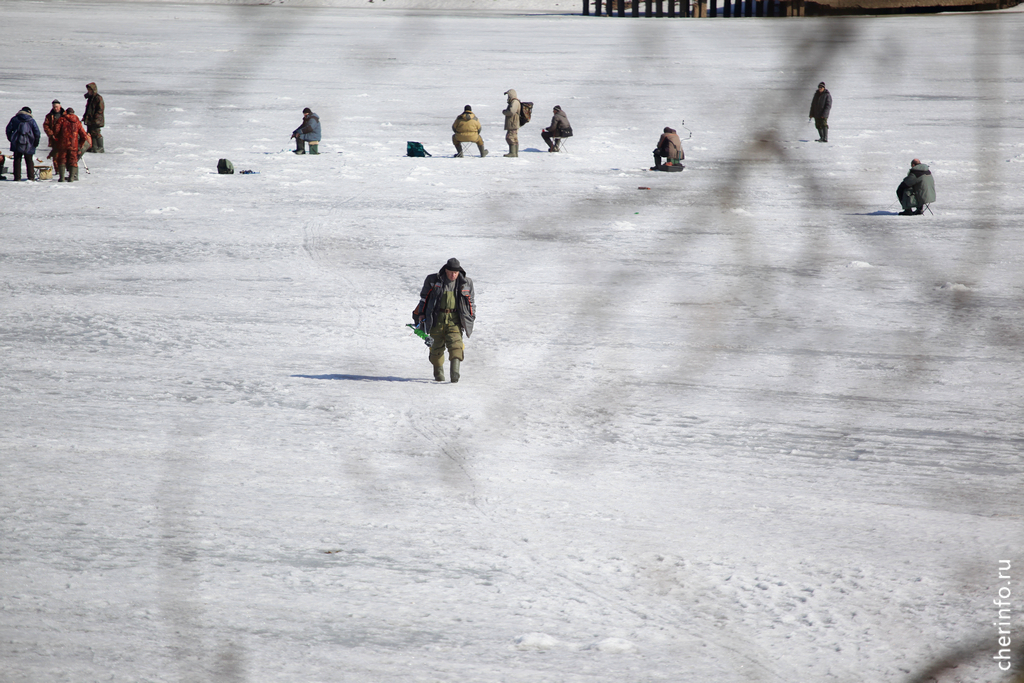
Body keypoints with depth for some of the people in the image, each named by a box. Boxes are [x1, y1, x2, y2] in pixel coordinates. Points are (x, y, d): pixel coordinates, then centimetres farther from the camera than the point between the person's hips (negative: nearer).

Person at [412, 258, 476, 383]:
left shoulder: (466, 283, 6)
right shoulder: (433, 281, 1)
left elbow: (471, 301, 18)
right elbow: (424, 297, 11)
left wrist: (471, 318, 16)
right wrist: (421, 314, 6)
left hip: (455, 319, 0)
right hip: (437, 319, 0)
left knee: (455, 344, -17)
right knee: (437, 346, 4)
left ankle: (455, 372, -27)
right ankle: (438, 372, 22)